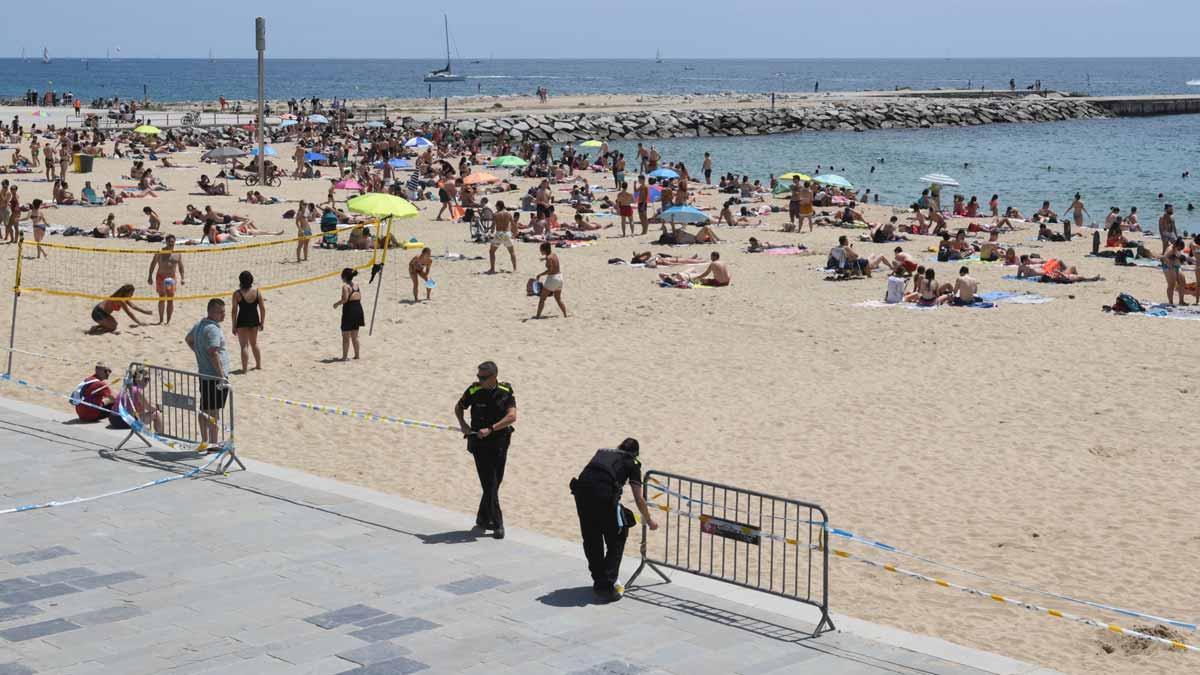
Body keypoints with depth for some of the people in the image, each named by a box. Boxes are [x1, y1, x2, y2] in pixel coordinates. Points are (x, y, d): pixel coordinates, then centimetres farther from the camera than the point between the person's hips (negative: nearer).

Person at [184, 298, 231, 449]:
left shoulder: (199, 324, 11)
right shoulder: (213, 329, -20)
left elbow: (188, 339, 29)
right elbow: (213, 353, -27)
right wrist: (222, 377, -26)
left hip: (203, 374, 10)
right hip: (215, 376, -10)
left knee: (204, 410, 15)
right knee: (214, 412, -5)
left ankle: (205, 442, 24)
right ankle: (213, 444, -3)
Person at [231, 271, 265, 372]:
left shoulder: (237, 294, -13)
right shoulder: (257, 292, -5)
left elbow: (235, 310, -11)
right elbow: (263, 308, -1)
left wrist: (234, 326, -4)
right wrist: (262, 322, 9)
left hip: (242, 321, -4)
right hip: (254, 320, 4)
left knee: (244, 346, 4)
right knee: (254, 343, 23)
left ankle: (245, 369, 1)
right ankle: (259, 365, 33)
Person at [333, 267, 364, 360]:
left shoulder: (345, 286, -13)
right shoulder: (356, 285, 9)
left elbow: (345, 299, -22)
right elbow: (360, 297, 9)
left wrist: (337, 304, -6)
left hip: (349, 310, -7)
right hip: (358, 309, 7)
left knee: (346, 336, 0)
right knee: (355, 336, 17)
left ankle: (344, 356, 1)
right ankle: (357, 355, 21)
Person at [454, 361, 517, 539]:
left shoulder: (506, 391, -5)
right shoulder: (474, 391, -6)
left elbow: (512, 416, -15)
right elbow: (459, 407, 12)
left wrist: (491, 429, -24)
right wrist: (463, 424, -5)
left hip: (499, 442, 2)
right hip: (479, 443, -2)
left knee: (494, 483, 9)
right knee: (490, 484, -6)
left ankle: (483, 519, 26)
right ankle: (497, 524, -2)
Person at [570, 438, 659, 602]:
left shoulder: (602, 452, 32)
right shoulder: (632, 463, 19)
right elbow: (639, 498, 15)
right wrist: (649, 520, 31)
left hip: (581, 489, 5)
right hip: (604, 494, -5)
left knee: (591, 540, 21)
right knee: (616, 540, 13)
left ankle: (598, 582, 31)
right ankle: (606, 586, 6)